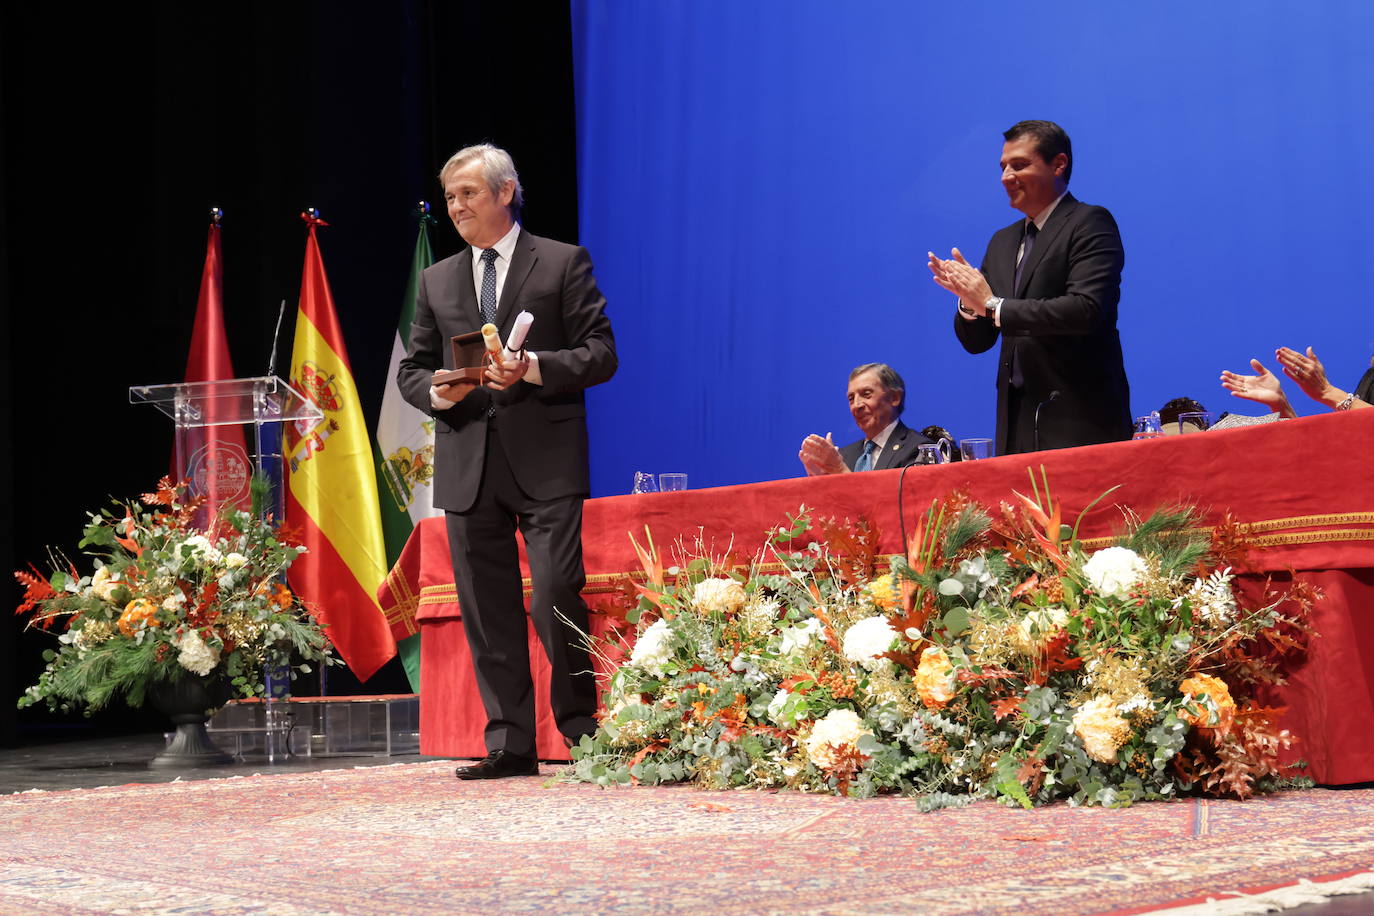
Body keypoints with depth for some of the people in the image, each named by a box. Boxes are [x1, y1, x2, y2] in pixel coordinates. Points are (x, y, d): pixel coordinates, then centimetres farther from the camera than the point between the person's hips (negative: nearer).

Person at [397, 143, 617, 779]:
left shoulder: (564, 263, 5)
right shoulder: (437, 281, 18)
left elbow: (600, 354, 0)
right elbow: (411, 369, 19)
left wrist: (533, 368, -16)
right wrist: (435, 391, -4)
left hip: (545, 462, -4)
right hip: (468, 463, 4)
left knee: (556, 597, -11)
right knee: (487, 611, 3)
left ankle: (580, 729, 6)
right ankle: (510, 744, 9)